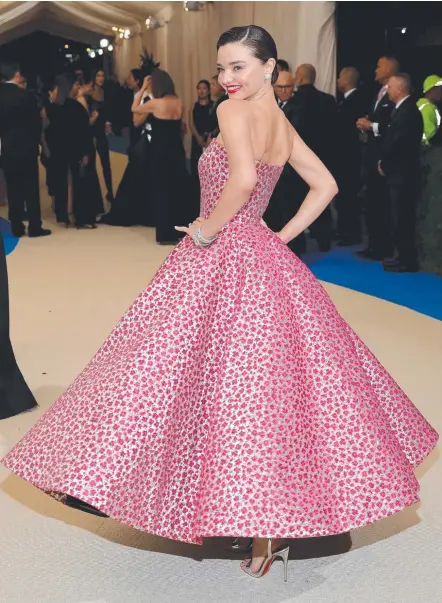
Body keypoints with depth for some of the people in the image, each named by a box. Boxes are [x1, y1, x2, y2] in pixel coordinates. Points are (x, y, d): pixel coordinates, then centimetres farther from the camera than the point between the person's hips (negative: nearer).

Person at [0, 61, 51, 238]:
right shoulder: (25, 95, -13)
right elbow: (36, 122, -7)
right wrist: (35, 140, 9)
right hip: (26, 148, -4)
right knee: (31, 188, 3)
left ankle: (17, 227, 13)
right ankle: (34, 227, 5)